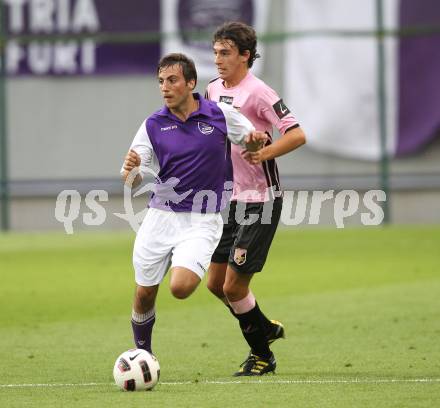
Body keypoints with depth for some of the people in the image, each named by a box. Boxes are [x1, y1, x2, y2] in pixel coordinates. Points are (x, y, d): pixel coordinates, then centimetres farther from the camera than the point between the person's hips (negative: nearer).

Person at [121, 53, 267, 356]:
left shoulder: (221, 114, -3)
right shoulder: (153, 126, 1)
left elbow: (252, 142, 11)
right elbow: (134, 180, -1)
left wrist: (256, 140, -14)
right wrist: (130, 169, -25)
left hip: (202, 221, -2)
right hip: (161, 216, 3)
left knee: (180, 288, -23)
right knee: (144, 295, 7)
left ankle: (191, 269, 12)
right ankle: (143, 353, 32)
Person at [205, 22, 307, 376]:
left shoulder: (257, 93, -16)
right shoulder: (213, 90, 8)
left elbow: (297, 135, -20)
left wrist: (264, 153, -29)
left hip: (260, 201, -8)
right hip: (229, 199, 8)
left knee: (234, 286, -7)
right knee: (215, 283, 10)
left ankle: (262, 356, 12)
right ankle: (265, 329, 33)